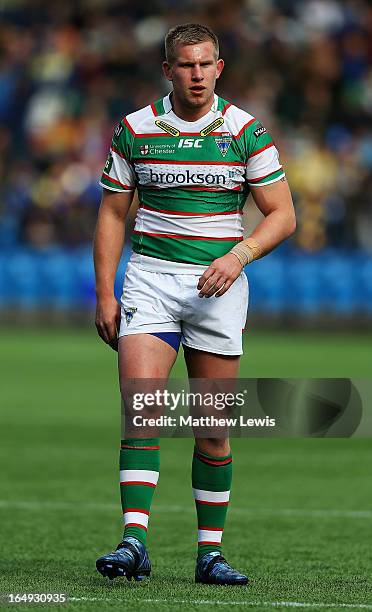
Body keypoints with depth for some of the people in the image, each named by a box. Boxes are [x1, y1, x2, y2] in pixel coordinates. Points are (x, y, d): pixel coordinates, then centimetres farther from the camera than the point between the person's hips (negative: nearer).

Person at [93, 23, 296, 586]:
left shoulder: (246, 130, 0)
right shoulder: (134, 129, 3)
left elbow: (282, 215, 1)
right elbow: (112, 214, 8)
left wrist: (239, 255, -16)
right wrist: (105, 295, 1)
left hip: (217, 286, 0)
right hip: (150, 280, 0)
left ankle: (211, 553, 11)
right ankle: (134, 541, -22)